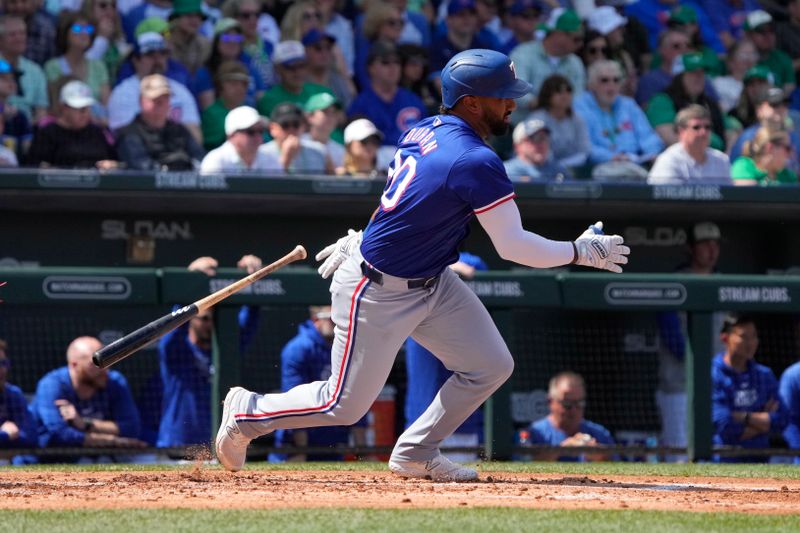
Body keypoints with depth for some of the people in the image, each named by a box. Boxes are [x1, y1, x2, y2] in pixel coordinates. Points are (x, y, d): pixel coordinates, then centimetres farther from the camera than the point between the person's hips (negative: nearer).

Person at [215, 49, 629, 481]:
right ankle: (247, 413, 24)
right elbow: (512, 245, -24)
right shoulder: (477, 162, -29)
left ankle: (415, 453, 18)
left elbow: (396, 193, 15)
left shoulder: (425, 132, -2)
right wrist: (580, 252, -13)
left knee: (491, 366, 4)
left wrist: (357, 239, 28)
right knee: (345, 404, 3)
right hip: (379, 294, -9)